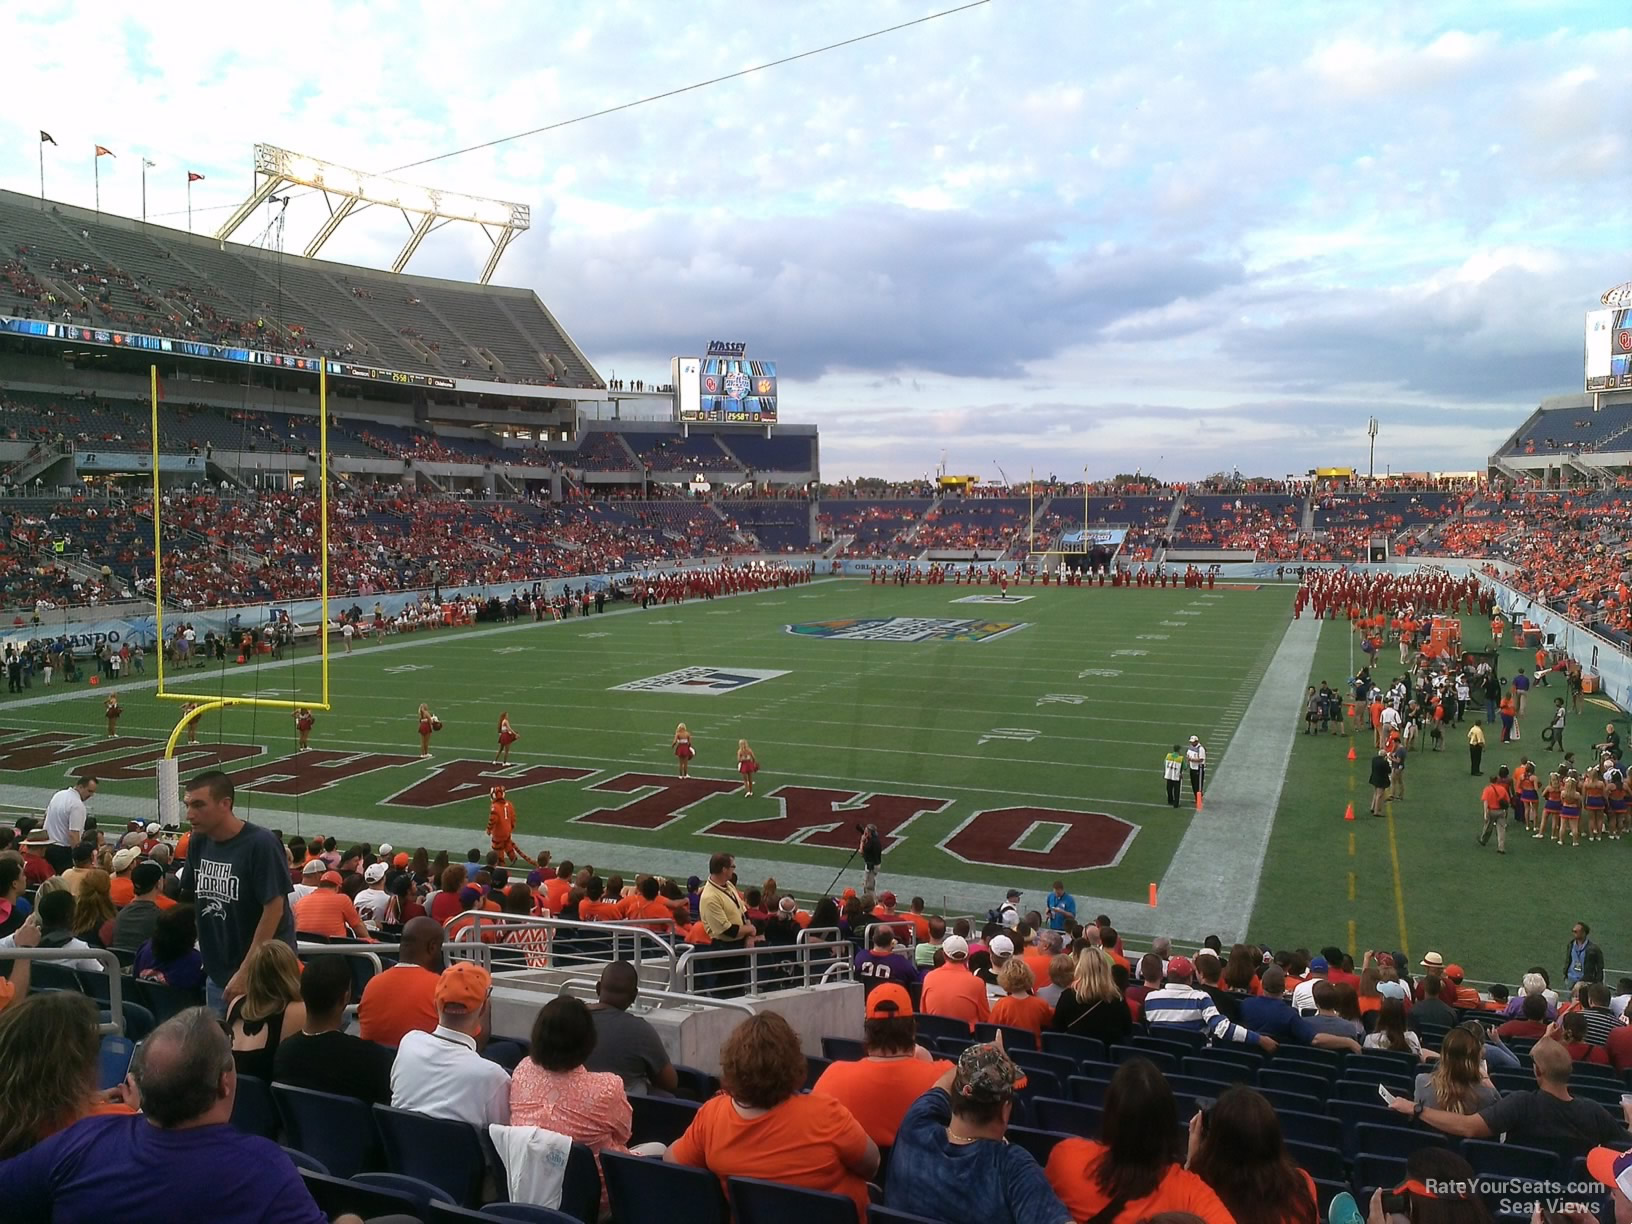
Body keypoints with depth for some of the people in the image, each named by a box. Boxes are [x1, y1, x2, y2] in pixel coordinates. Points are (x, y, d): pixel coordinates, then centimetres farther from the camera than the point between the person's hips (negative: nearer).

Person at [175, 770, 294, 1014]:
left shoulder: (262, 844, -18)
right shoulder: (198, 842, 2)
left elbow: (274, 909, -18)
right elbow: (188, 901, 13)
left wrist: (246, 972, -19)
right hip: (218, 973, 6)